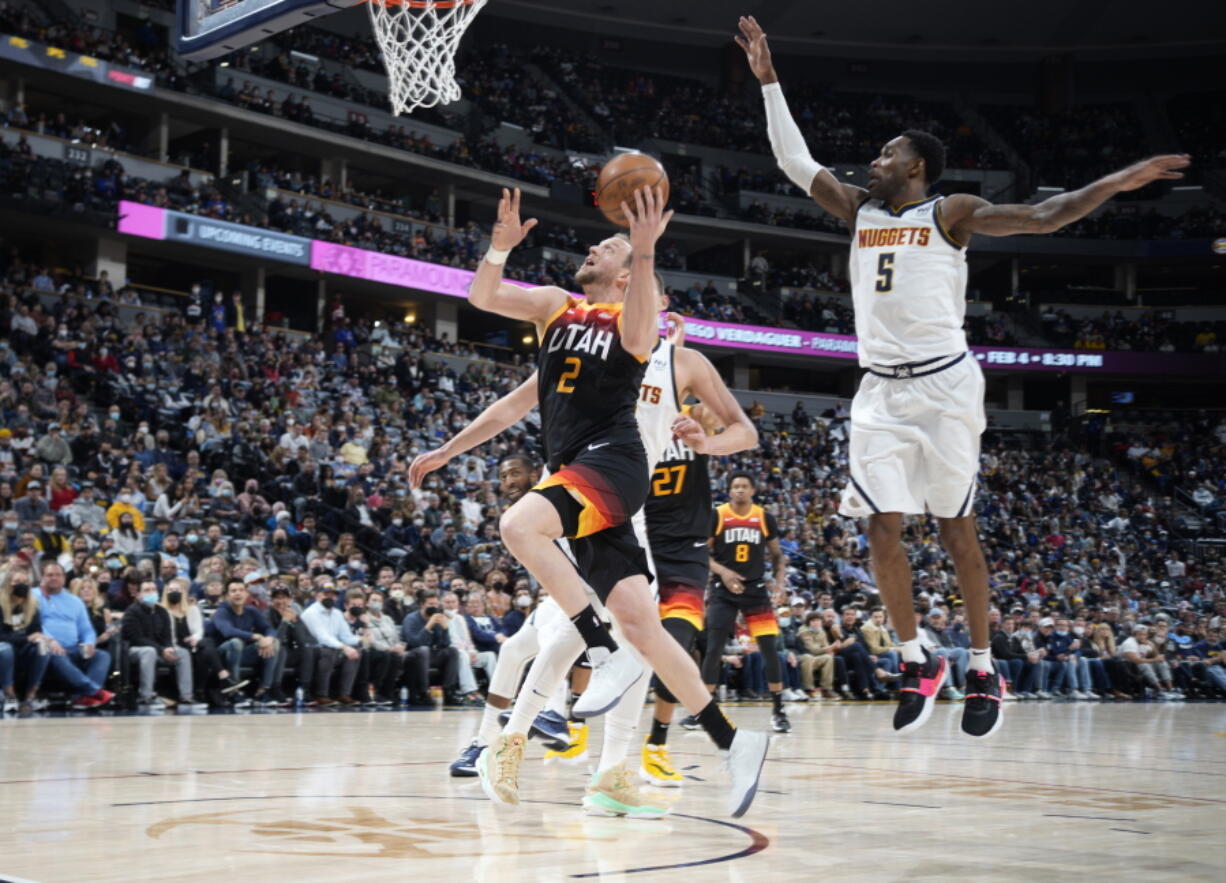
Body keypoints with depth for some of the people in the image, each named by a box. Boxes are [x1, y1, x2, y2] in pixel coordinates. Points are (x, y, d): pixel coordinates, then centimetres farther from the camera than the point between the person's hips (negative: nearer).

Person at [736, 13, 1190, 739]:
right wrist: (768, 78, 10)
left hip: (944, 385, -4)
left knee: (956, 527, -1)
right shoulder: (859, 210, 14)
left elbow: (1044, 218, -5)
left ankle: (985, 670, 9)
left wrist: (1120, 181, -15)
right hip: (881, 390, 4)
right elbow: (795, 161, 13)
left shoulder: (951, 213, 1)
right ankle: (919, 661, 10)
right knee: (883, 527, -3)